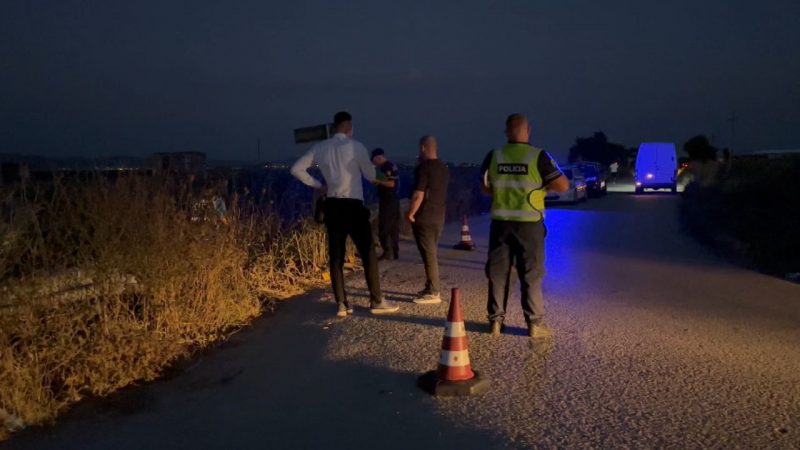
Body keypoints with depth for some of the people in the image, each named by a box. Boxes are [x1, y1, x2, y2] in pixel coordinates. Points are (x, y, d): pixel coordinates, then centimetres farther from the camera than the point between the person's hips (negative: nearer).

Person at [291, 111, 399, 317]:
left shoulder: (319, 148, 7)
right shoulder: (355, 146, -7)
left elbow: (296, 169, 7)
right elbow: (371, 176, -1)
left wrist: (317, 185, 12)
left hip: (332, 206, 5)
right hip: (353, 206, -5)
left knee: (336, 255, 8)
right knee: (368, 253, 3)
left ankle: (341, 304, 11)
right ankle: (376, 301, 6)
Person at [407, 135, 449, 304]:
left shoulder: (423, 167, -15)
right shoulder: (444, 168, 11)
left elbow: (418, 195, -19)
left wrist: (410, 214, -12)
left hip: (424, 217, -8)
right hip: (439, 217, 8)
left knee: (428, 254, -5)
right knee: (431, 253, 16)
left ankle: (433, 293, -3)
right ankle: (431, 288, 21)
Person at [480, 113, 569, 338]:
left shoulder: (493, 157, 0)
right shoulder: (538, 156, -10)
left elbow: (485, 188, 10)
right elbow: (563, 185, -8)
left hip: (501, 223, 3)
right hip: (529, 224, -2)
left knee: (498, 273, 11)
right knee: (531, 275, 6)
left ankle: (496, 321, 16)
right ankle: (535, 323, 12)